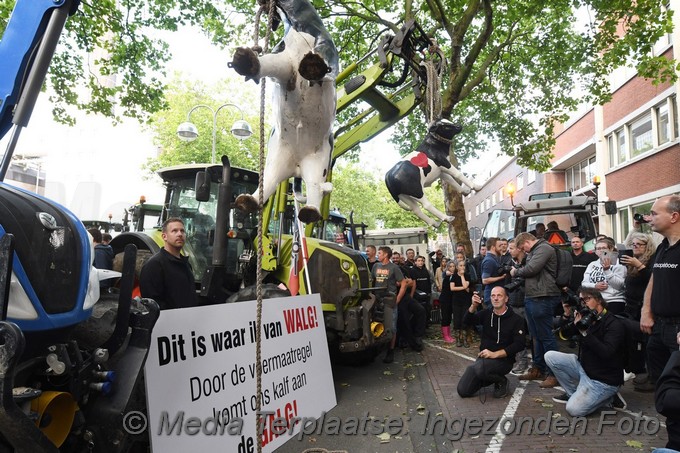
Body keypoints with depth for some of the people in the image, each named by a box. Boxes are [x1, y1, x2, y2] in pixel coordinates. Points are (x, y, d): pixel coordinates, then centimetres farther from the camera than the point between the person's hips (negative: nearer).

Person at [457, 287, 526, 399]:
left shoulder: (516, 319, -6)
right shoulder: (486, 314, 6)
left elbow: (519, 345, -15)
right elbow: (467, 321, -8)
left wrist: (495, 354, -22)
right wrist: (473, 306, -27)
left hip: (503, 359, -4)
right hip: (484, 357, 5)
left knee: (479, 368, -37)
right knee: (463, 391, -7)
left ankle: (501, 381, -4)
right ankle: (488, 378, 19)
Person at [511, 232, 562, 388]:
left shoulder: (544, 248, -9)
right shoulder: (534, 251, 22)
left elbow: (532, 268, -19)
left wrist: (516, 272, -4)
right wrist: (517, 273, 3)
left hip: (542, 298, -10)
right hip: (531, 298, 10)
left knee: (546, 336, -5)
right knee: (536, 336, 16)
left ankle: (553, 374, 2)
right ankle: (538, 369, 27)